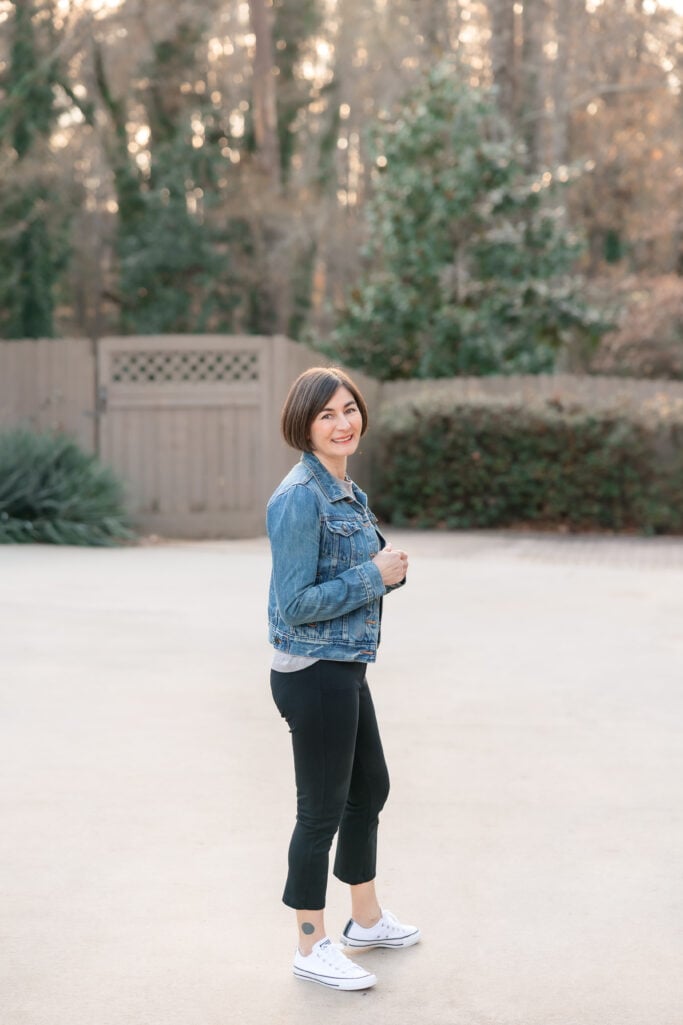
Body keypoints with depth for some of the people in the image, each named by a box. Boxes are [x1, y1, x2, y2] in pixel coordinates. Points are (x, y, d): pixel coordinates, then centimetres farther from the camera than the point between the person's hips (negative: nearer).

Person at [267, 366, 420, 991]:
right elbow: (297, 603, -23)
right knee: (322, 810, 2)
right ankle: (311, 949, 18)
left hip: (346, 668, 10)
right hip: (313, 673, -10)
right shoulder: (300, 498, -20)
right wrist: (376, 576, -17)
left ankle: (367, 919, 39)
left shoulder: (347, 490, 9)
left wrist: (389, 566, 0)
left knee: (370, 788, 22)